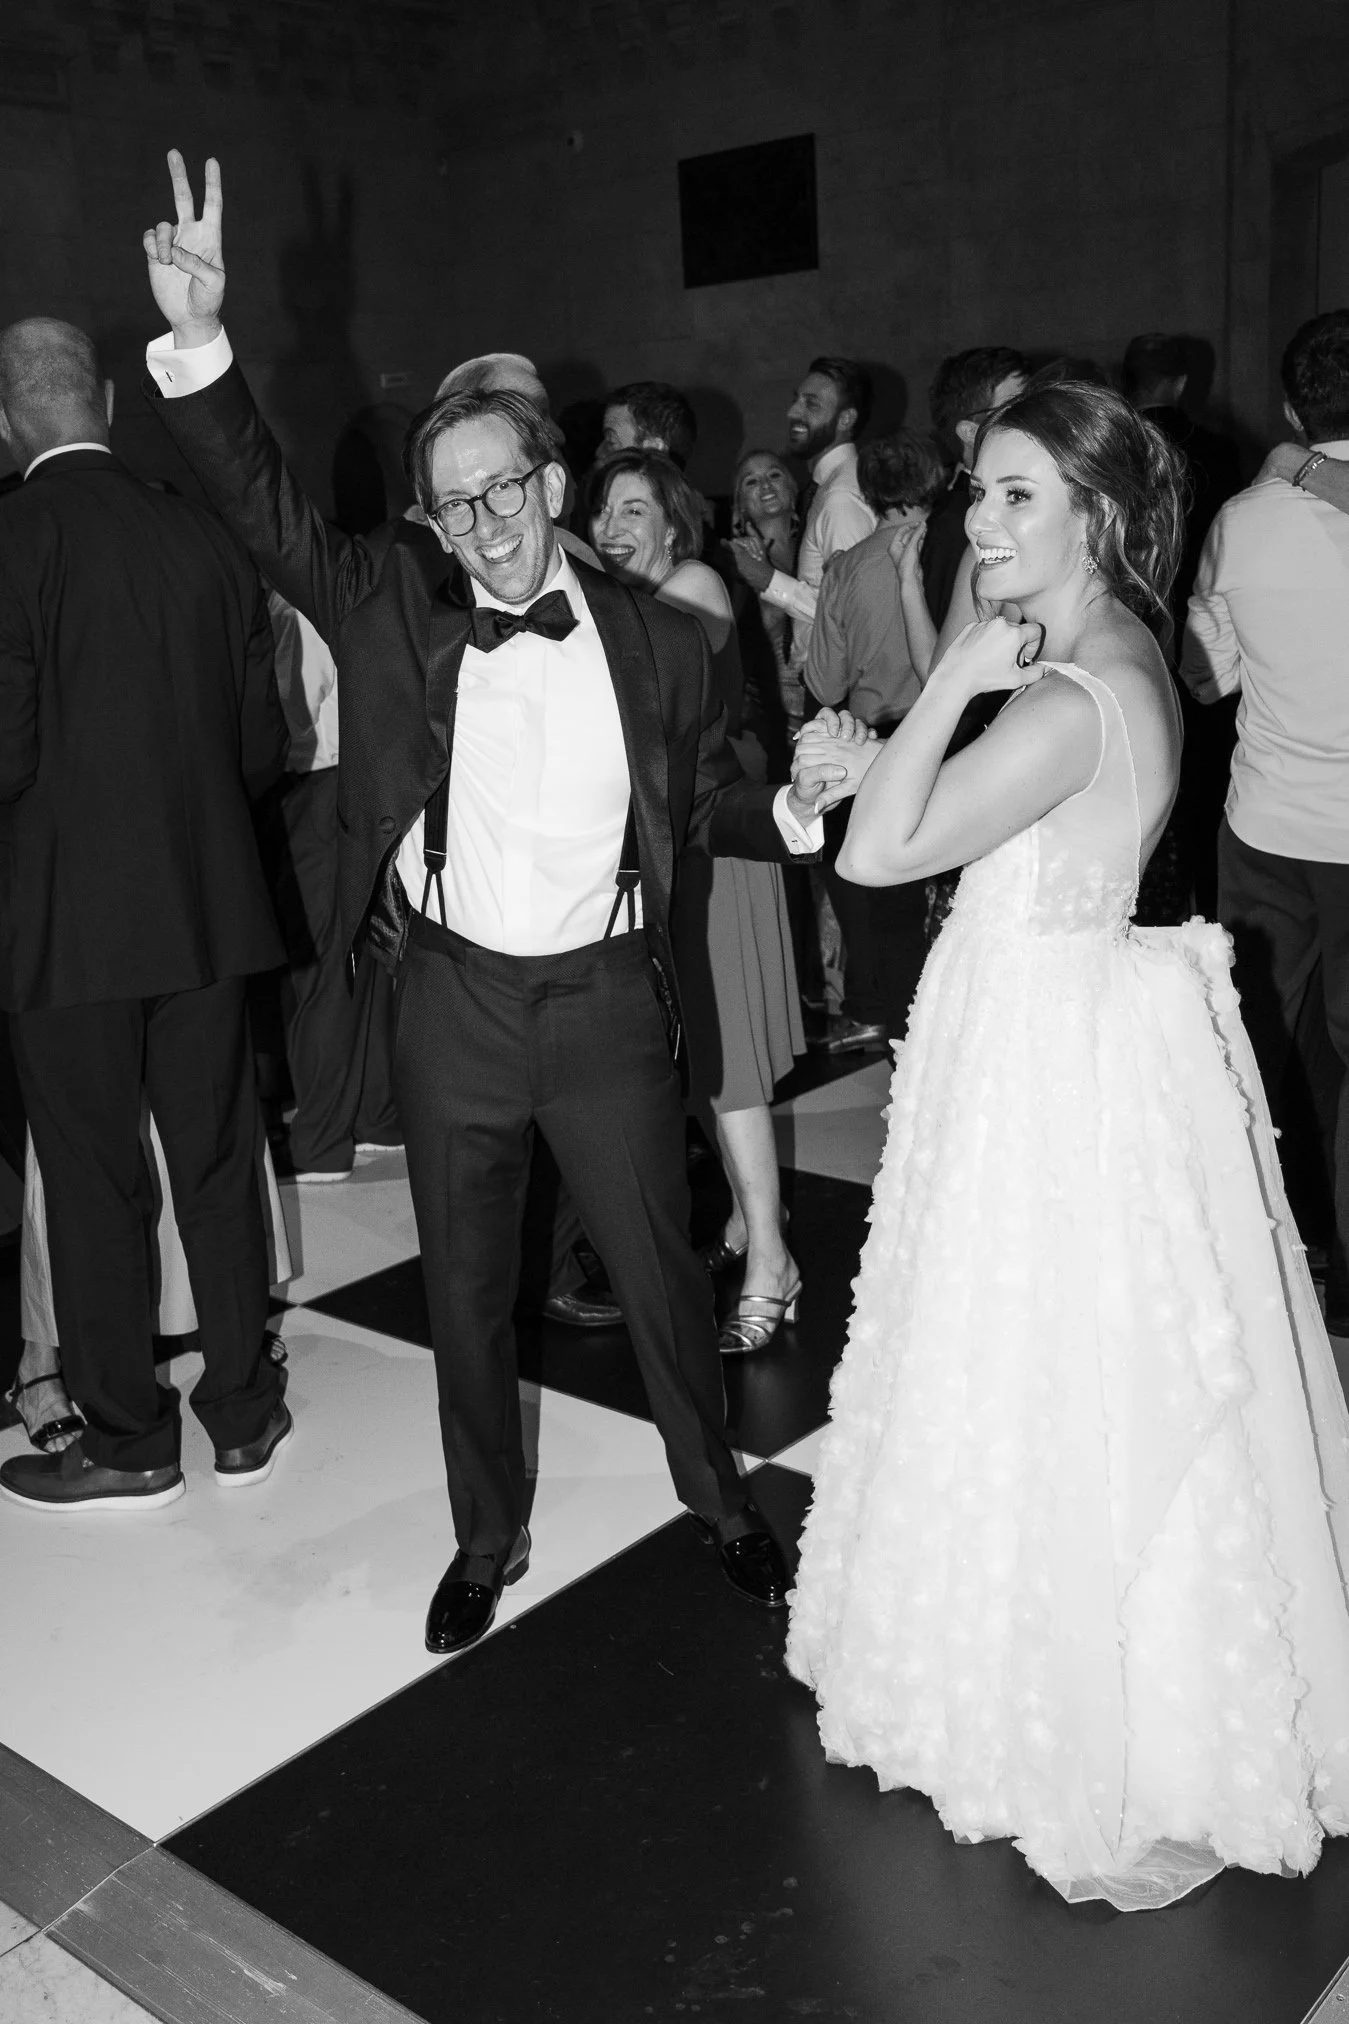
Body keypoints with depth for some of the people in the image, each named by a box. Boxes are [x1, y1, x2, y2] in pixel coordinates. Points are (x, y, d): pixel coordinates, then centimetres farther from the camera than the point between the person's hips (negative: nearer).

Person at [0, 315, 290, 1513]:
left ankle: (129, 1444, 20)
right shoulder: (205, 538, 1)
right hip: (209, 907, 4)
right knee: (219, 1165, 14)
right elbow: (266, 742, 4)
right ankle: (244, 1414, 27)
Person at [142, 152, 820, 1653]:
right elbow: (266, 506, -9)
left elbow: (704, 801, 5)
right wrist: (198, 343, -24)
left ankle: (720, 1499, 37)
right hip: (451, 997, 1)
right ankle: (488, 1537, 37)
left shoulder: (656, 641, -2)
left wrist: (795, 812, -15)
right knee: (463, 1290, 15)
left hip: (606, 997, -1)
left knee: (660, 1270, 12)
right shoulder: (395, 607, -2)